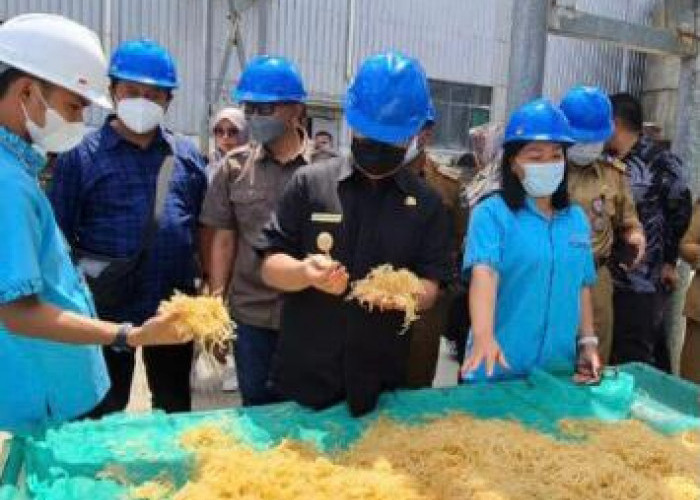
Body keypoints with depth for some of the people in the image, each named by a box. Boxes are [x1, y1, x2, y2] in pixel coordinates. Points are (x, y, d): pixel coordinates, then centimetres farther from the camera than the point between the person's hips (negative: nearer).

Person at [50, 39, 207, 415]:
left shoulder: (187, 156, 4)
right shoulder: (82, 154, -5)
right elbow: (59, 237, -4)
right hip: (106, 309, -2)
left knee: (176, 408, 19)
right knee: (102, 412, 15)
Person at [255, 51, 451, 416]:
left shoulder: (426, 204, 0)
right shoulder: (310, 183, -3)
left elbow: (429, 289, -1)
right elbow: (270, 266, -3)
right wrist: (306, 273, -25)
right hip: (303, 373, 0)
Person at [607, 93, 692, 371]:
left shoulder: (660, 161, -9)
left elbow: (680, 212, -3)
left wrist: (670, 261, -2)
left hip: (645, 281, -6)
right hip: (612, 277, 6)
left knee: (634, 362, 0)